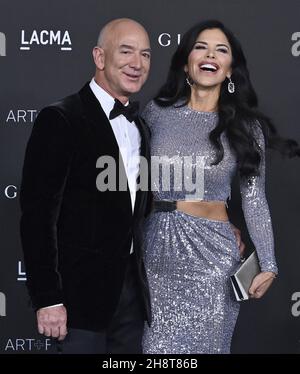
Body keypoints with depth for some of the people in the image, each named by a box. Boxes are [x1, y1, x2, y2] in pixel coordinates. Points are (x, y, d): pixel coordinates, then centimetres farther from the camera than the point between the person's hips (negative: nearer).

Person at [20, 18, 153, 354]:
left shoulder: (139, 128, 13)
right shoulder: (60, 120, -10)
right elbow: (37, 215, -14)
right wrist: (47, 299, -18)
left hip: (130, 289, 7)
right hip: (82, 291, -7)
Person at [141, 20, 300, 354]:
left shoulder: (244, 125, -1)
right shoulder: (156, 112, 2)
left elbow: (254, 198, 0)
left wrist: (268, 264, -5)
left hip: (210, 251, -1)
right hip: (157, 247, 1)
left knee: (203, 344, 5)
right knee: (159, 345, 6)